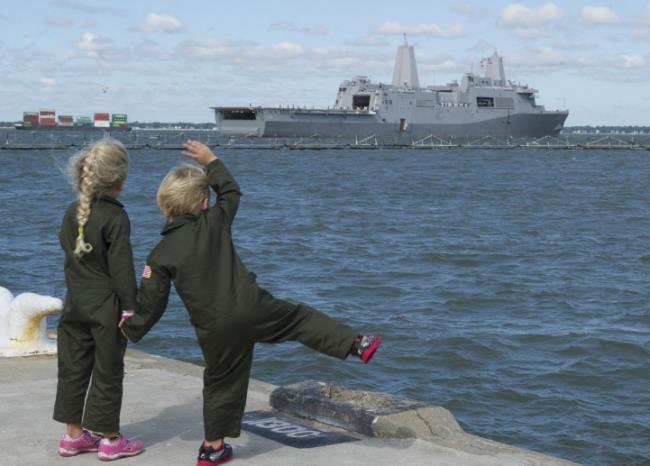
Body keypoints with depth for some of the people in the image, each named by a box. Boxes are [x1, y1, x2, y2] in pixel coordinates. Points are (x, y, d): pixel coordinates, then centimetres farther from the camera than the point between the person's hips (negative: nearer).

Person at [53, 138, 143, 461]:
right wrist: (130, 307, -12)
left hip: (76, 304, 6)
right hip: (105, 307, -6)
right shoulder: (115, 217, -15)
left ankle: (73, 434, 20)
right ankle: (110, 439, 10)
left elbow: (68, 251, 13)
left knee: (73, 369, 12)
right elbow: (121, 267, -16)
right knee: (108, 373, 3)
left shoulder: (72, 212, 5)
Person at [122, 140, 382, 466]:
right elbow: (230, 191, 19)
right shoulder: (215, 222, -2)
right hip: (252, 308, -1)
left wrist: (131, 331, 16)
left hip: (215, 329, 1)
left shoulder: (160, 255, -3)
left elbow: (151, 303, 0)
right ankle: (356, 344, 14)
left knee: (221, 383, 17)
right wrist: (210, 161, 28)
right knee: (301, 318, 17)